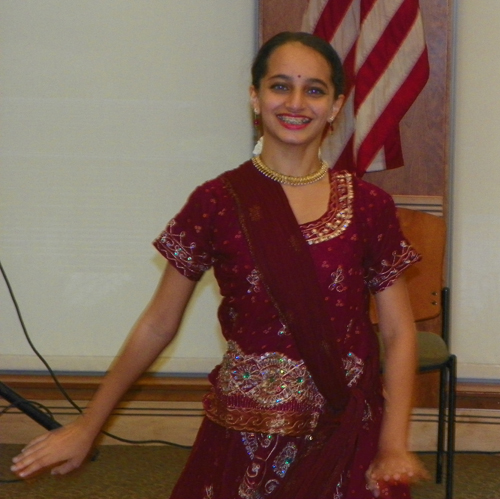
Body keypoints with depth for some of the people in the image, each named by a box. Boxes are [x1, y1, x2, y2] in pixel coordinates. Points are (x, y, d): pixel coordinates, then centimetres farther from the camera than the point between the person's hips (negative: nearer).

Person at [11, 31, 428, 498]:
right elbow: (157, 325, 1)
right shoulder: (217, 203, -6)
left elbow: (398, 332, 0)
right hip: (245, 438, 0)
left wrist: (393, 445, -11)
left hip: (349, 434, 1)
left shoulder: (369, 206, -3)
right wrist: (87, 426, 3)